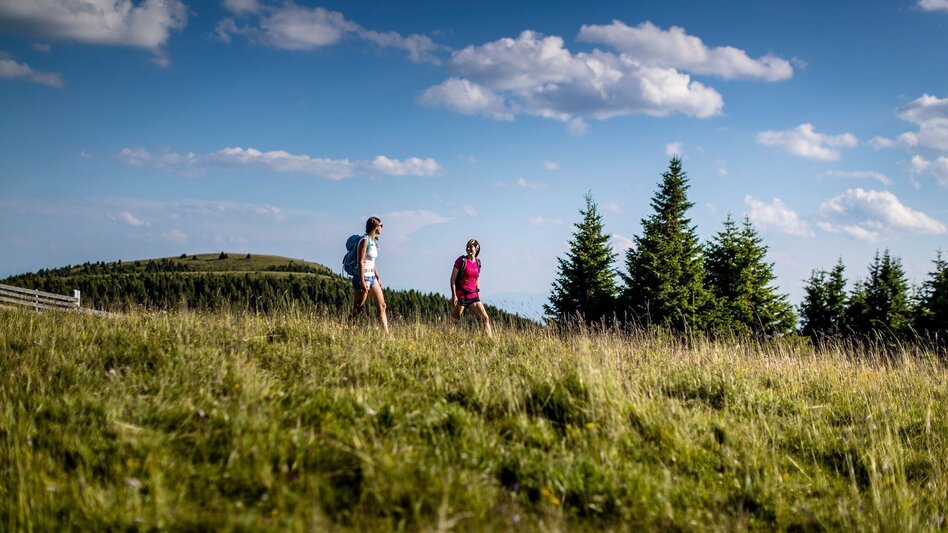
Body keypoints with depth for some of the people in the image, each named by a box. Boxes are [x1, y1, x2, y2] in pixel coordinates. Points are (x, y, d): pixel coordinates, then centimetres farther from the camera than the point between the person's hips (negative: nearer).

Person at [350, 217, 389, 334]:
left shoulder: (374, 241, 13)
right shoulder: (365, 240, -14)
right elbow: (360, 262, -19)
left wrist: (378, 278, 18)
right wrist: (362, 281, -23)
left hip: (372, 277, 9)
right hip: (363, 277, -9)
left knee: (382, 306, 3)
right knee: (358, 309, -4)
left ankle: (386, 334, 3)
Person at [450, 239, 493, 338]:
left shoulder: (478, 263, 10)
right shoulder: (461, 260, -6)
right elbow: (453, 279, -7)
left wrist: (478, 294, 18)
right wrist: (454, 295, -13)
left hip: (473, 296, 5)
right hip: (461, 296, -5)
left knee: (485, 318, -4)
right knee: (455, 320, 5)